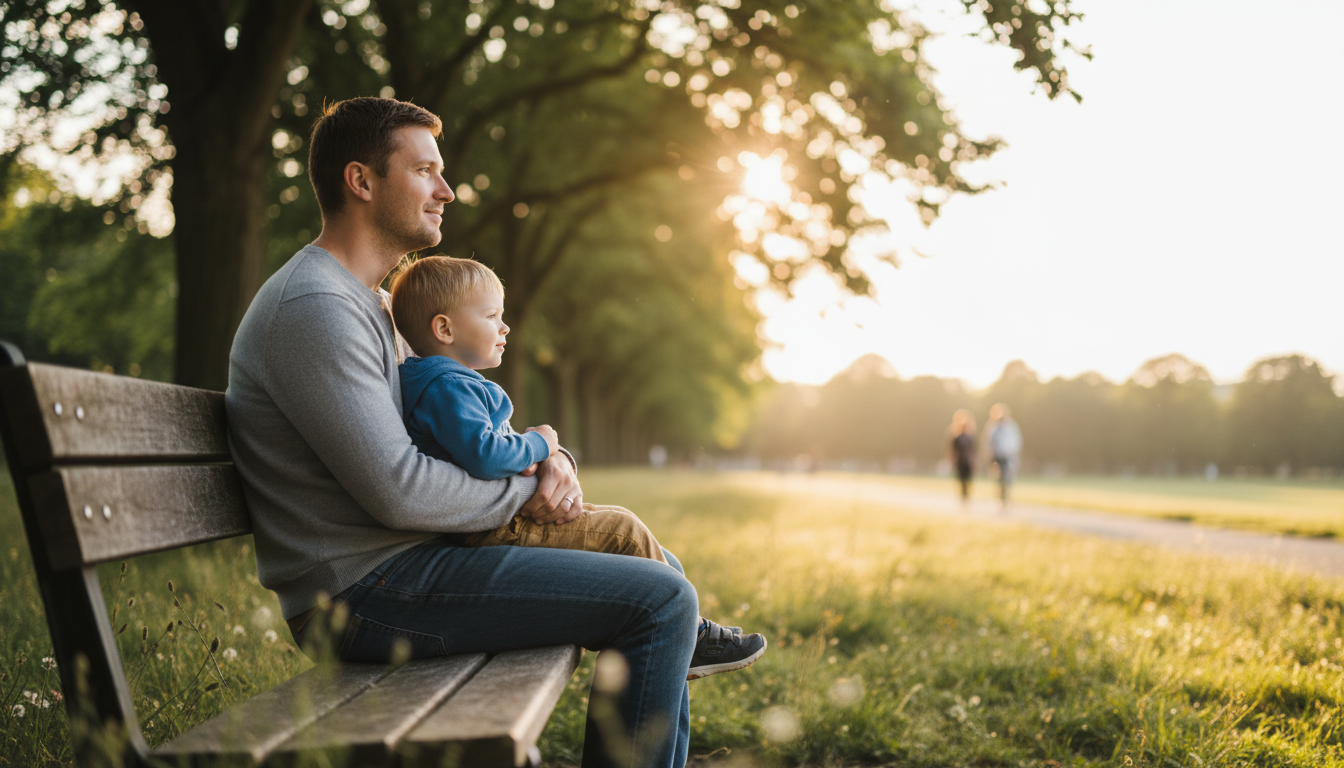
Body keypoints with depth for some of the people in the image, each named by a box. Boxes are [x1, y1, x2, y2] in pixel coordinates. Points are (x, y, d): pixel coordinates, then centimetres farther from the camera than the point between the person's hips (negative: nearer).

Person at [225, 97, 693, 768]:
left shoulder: (374, 303, 18)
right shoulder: (314, 307, -16)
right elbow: (399, 491, -23)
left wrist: (550, 460, 1)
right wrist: (527, 492, -8)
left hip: (407, 562, 11)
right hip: (363, 589, -11)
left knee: (658, 569, 17)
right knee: (661, 600, -17)